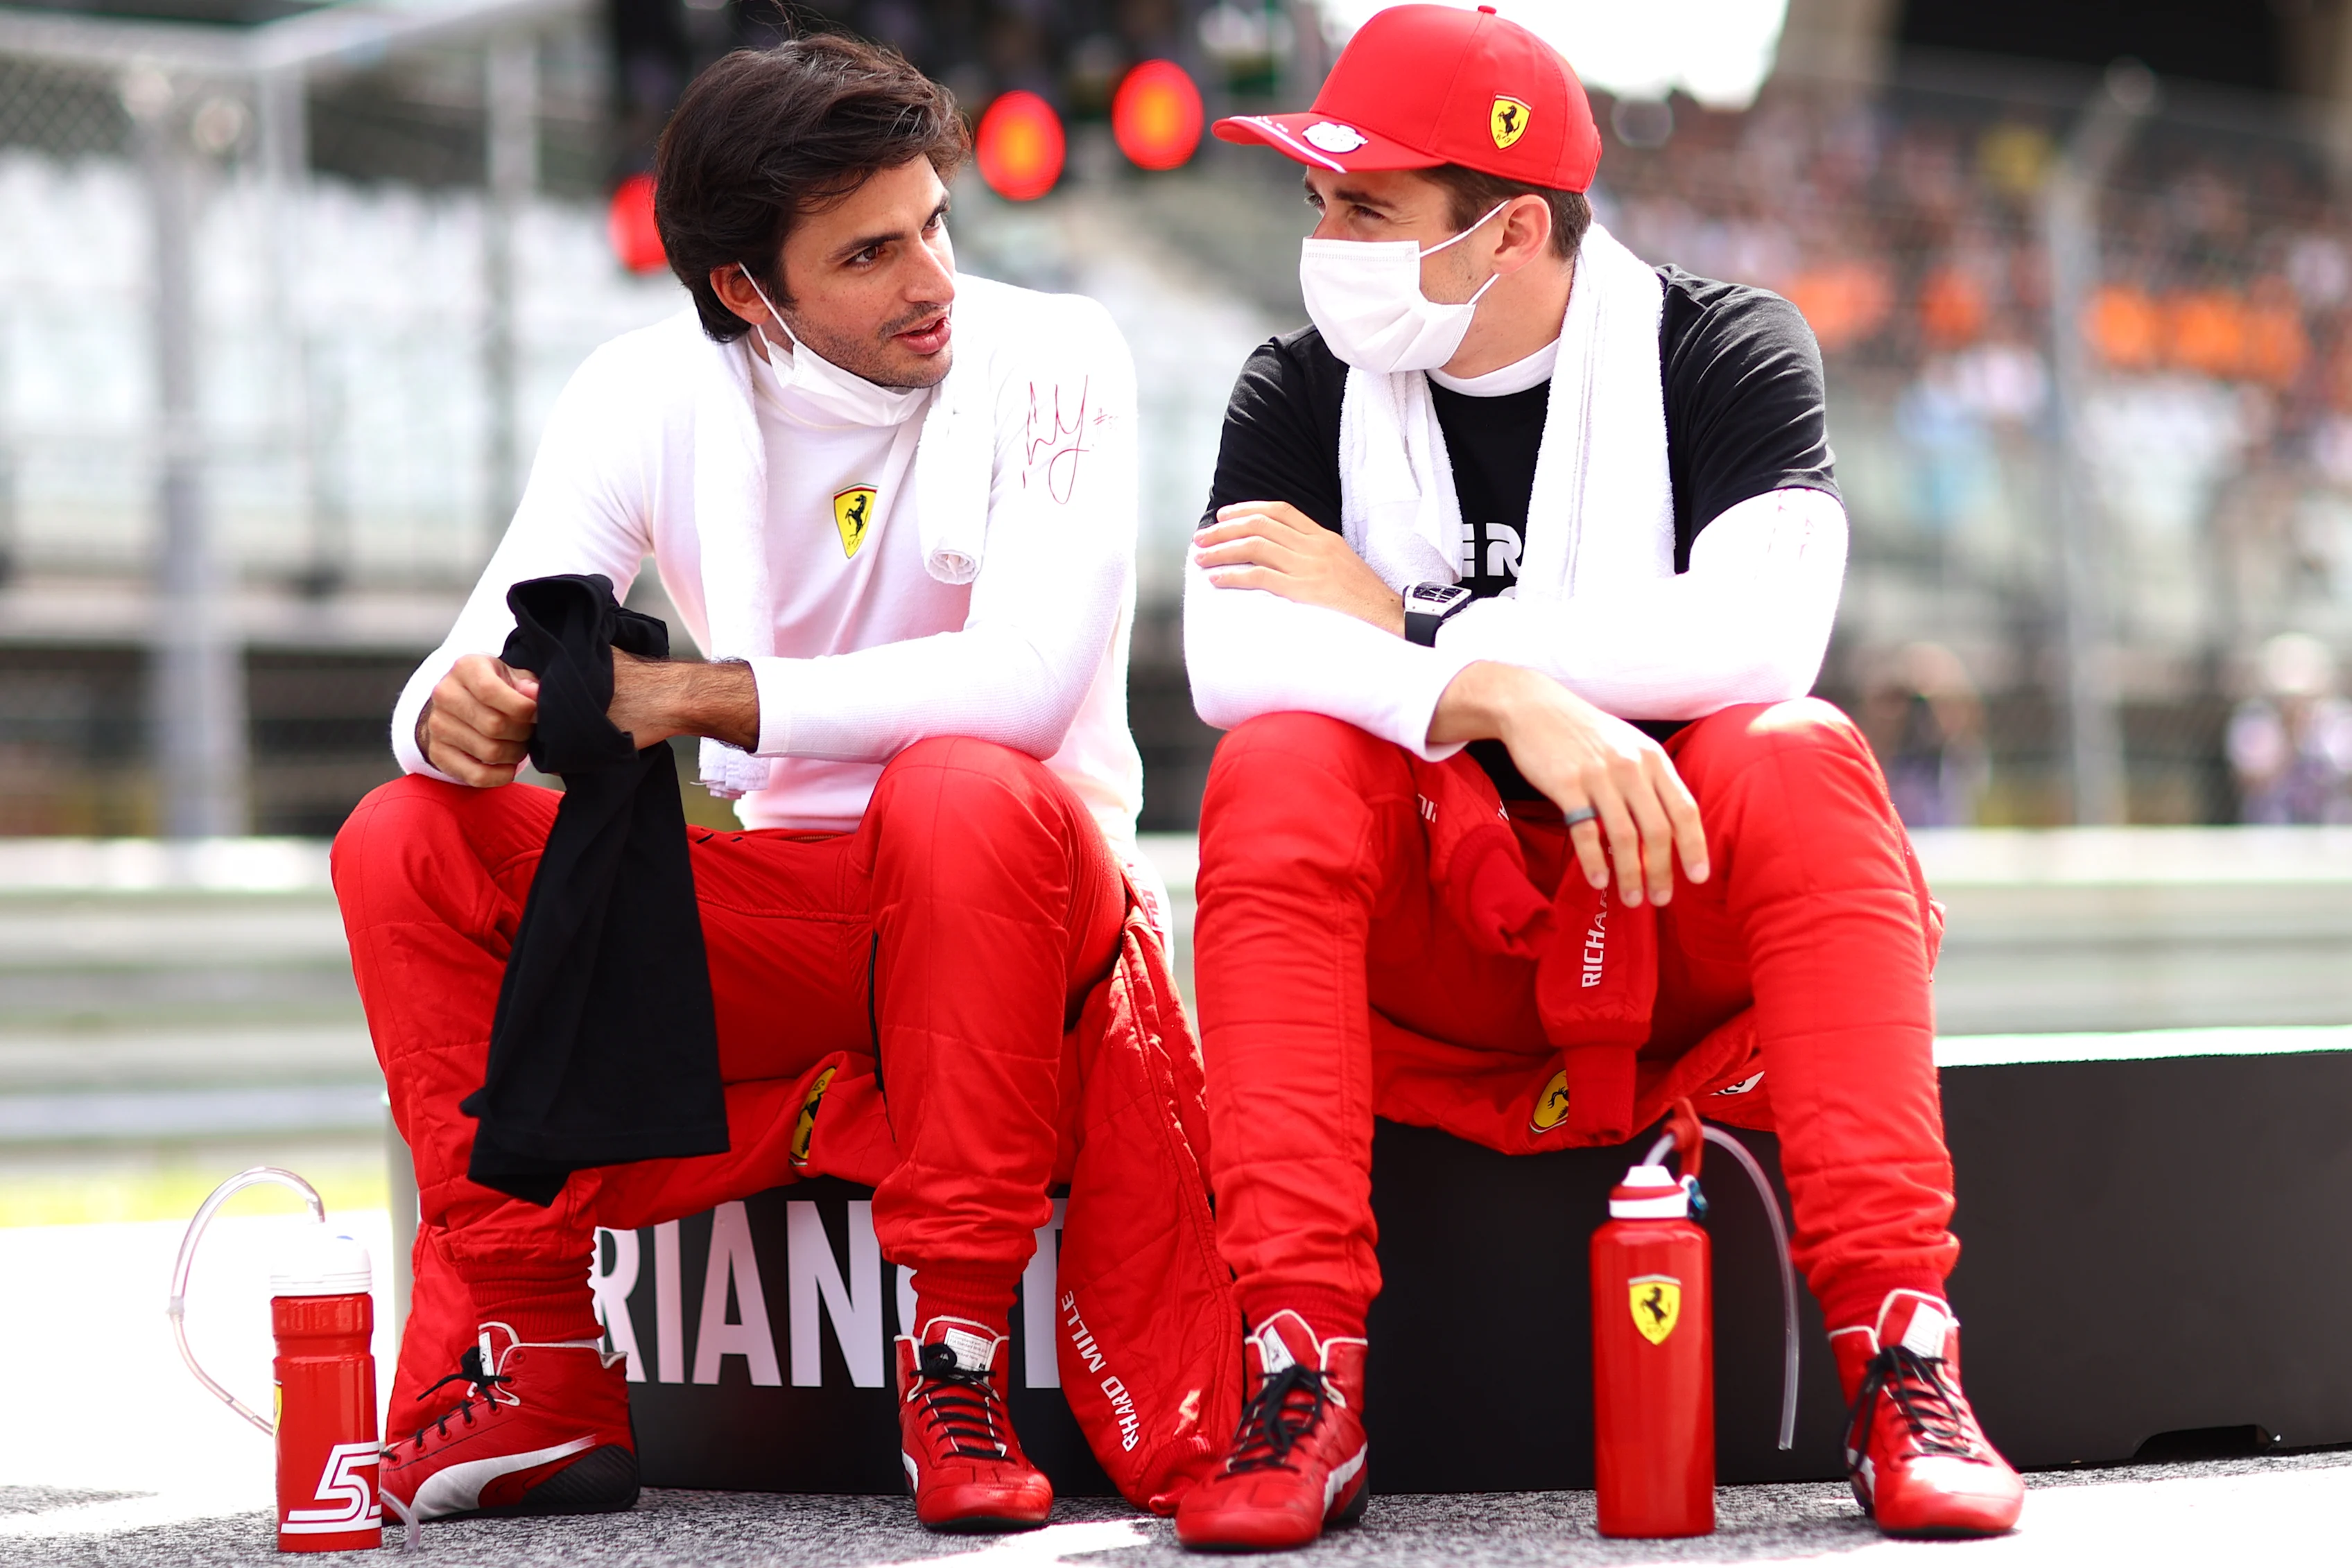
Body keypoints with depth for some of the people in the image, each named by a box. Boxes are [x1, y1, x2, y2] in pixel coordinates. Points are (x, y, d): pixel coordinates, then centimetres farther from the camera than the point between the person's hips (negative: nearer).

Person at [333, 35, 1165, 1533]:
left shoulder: (1050, 360, -13)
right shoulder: (652, 394, -2)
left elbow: (1027, 679, -26)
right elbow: (486, 665, -7)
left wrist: (704, 696, -29)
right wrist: (456, 717, -33)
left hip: (1018, 894, -4)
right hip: (783, 917, 4)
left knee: (964, 790, -37)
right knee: (409, 844, -14)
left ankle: (959, 1358, -29)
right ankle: (532, 1371, -13)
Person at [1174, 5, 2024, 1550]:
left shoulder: (1723, 352, -4)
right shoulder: (1303, 394, 3)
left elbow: (1758, 636, -23)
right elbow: (1227, 657, -15)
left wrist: (1405, 627, -18)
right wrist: (1506, 694, -30)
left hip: (1683, 926, -1)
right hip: (1427, 946, 2)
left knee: (1801, 761, -30)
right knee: (1275, 771, -26)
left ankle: (1903, 1367, -34)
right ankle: (1303, 1385, -32)